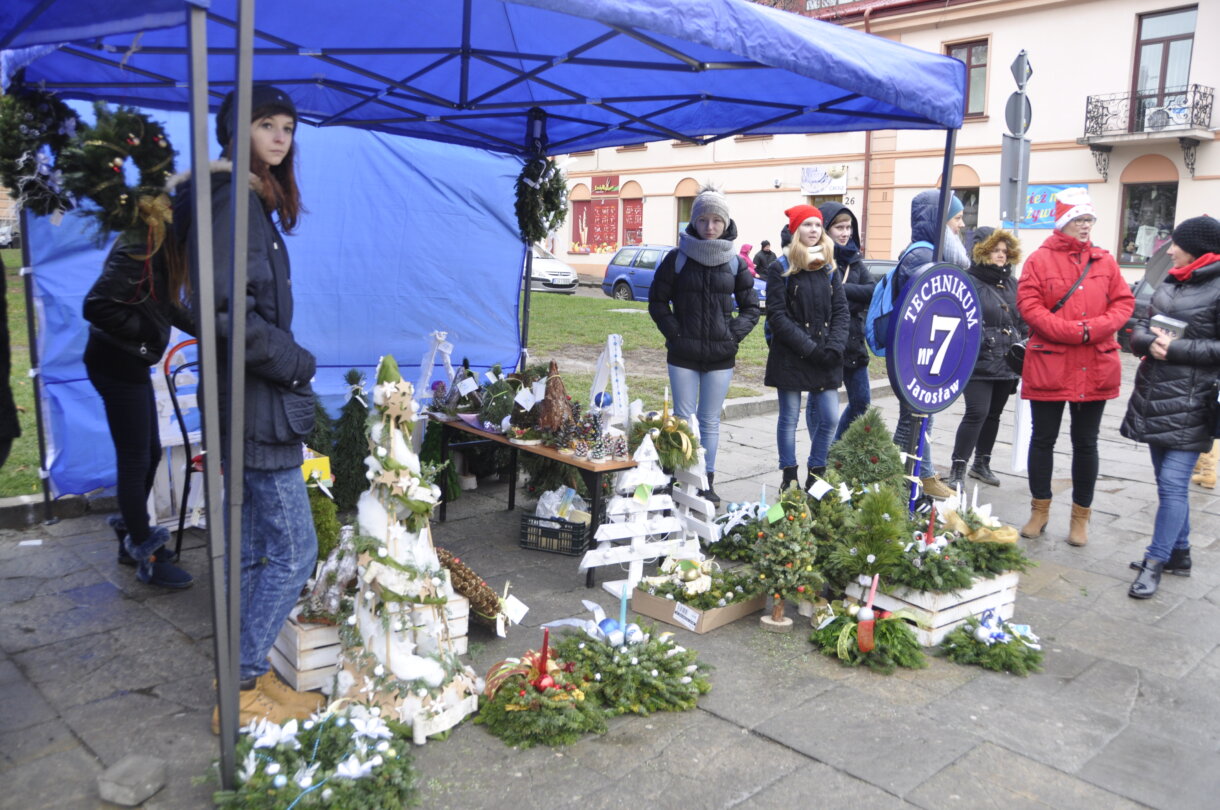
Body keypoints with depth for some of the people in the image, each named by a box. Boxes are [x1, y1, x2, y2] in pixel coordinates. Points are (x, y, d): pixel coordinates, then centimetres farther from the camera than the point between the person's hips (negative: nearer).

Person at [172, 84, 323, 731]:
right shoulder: (234, 196, -14)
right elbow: (225, 306, -24)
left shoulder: (255, 198, 16)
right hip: (259, 404, -10)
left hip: (257, 399, 10)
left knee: (254, 550, 17)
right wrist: (294, 362, -15)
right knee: (294, 551, -4)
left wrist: (285, 364, 10)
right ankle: (241, 692, 8)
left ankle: (251, 677, 29)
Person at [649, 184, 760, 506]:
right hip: (683, 355, -1)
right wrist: (675, 333, -7)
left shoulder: (735, 262, 5)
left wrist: (733, 335, -3)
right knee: (684, 419, 2)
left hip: (721, 357, 1)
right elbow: (657, 301, 4)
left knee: (710, 421, 8)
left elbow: (751, 307, 11)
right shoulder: (677, 258, -1)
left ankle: (707, 482, 17)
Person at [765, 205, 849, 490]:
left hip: (825, 360, 4)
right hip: (791, 357, -4)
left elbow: (841, 312, 6)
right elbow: (777, 316, -10)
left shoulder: (830, 269, 12)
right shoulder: (781, 269, -2)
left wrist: (833, 348, -10)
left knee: (830, 418, 1)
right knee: (789, 418, 4)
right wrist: (809, 348, -16)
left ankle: (816, 475, 17)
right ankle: (789, 477, 15)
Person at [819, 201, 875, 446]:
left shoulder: (854, 258, 10)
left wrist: (842, 289, -16)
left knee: (862, 402, 12)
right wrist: (855, 298, -14)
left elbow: (872, 291, -4)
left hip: (854, 341, 7)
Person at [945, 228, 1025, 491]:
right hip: (978, 363, -7)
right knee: (976, 413, -13)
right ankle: (958, 469, -6)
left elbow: (1023, 321, 20)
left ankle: (981, 463, 30)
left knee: (993, 414, 15)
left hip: (1007, 364, 7)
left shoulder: (1012, 284, 13)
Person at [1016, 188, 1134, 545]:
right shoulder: (1039, 259, -2)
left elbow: (1124, 302, 4)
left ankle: (1081, 516, 22)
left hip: (1096, 367, 2)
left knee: (1086, 443, 10)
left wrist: (1095, 328, -14)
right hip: (1048, 364, -2)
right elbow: (1028, 305, -11)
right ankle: (1040, 510, 24)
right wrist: (1072, 331, -18)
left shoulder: (1104, 260, 7)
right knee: (1043, 438, 8)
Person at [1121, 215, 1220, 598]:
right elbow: (1140, 328, 14)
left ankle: (1156, 562, 2)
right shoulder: (1169, 283, 14)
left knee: (1173, 483, -6)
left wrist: (1178, 348, -17)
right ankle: (1178, 553, 29)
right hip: (1156, 396, 8)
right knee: (1168, 481, 16)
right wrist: (1149, 340, -7)